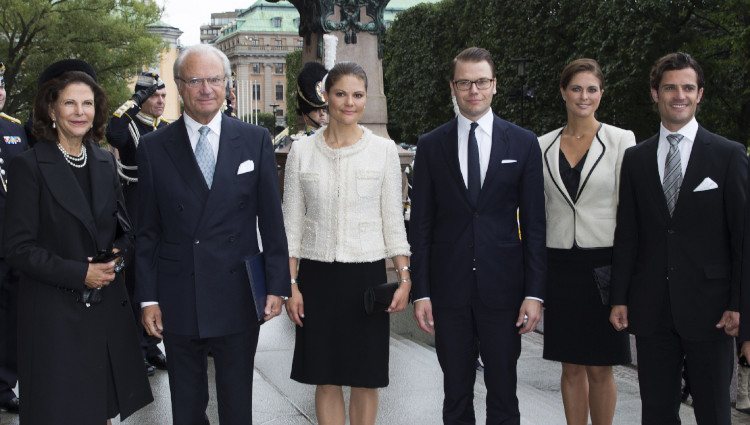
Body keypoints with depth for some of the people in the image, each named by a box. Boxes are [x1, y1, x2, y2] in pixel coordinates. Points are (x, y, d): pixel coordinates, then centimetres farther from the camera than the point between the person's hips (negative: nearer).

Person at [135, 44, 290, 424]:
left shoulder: (255, 140, 1)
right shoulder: (154, 147, 1)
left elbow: (271, 219, 2)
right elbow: (147, 230, 3)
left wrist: (277, 285, -2)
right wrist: (147, 298, 0)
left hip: (237, 298, 0)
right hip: (178, 302, 1)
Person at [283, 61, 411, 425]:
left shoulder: (383, 149, 0)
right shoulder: (302, 152, 2)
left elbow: (393, 219, 2)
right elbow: (292, 222, 5)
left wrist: (404, 277, -4)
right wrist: (290, 283, 0)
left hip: (367, 273, 0)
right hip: (317, 275, 1)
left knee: (365, 378, 6)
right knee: (326, 378, 7)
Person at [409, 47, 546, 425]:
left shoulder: (523, 143, 3)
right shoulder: (431, 146, 5)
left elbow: (534, 224, 2)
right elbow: (420, 224, 4)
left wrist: (534, 292, -4)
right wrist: (420, 291, -1)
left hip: (503, 287, -1)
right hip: (448, 290, 1)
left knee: (503, 394, 6)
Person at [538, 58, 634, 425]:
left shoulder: (621, 141, -1)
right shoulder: (543, 146, 7)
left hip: (604, 263, -2)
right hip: (559, 265, 2)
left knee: (599, 367, 4)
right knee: (572, 366, 10)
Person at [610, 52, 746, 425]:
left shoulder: (729, 155, 0)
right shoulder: (635, 159, 9)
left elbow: (742, 235, -2)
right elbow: (626, 235, 9)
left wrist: (737, 305, -7)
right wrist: (619, 298, 4)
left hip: (708, 307, -2)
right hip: (651, 308, 3)